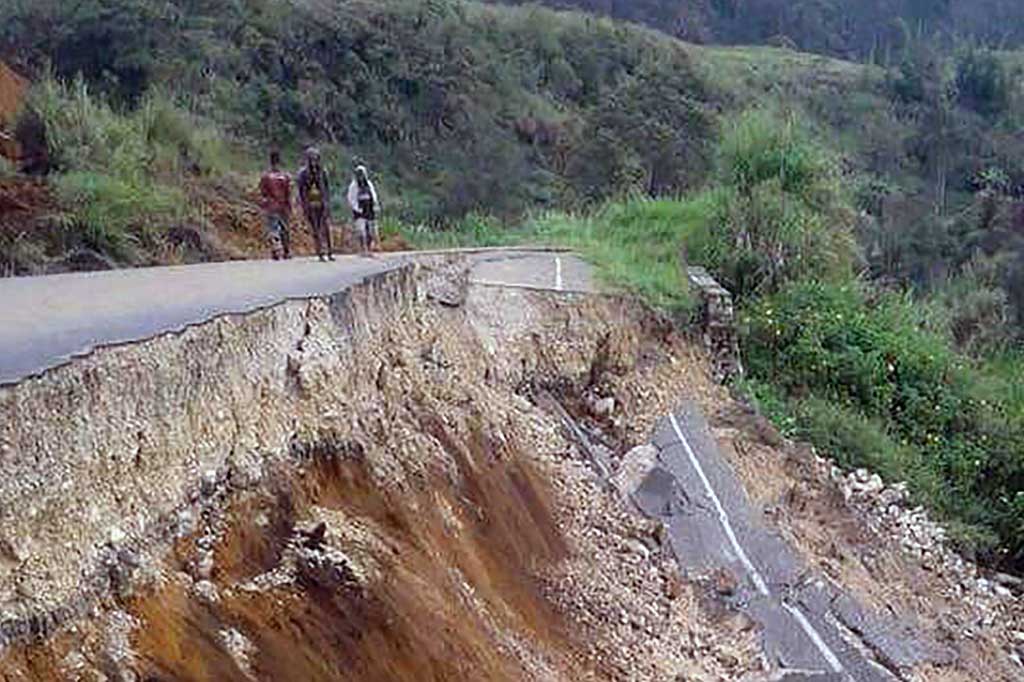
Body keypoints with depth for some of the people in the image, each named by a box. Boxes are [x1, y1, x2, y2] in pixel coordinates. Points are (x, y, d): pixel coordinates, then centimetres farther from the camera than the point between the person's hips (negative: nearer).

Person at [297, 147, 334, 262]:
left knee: (326, 228, -2)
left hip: (322, 204, 2)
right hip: (310, 204, -2)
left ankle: (329, 252, 5)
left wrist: (327, 202, 2)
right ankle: (322, 252, 0)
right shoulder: (303, 173, -2)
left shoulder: (322, 171, 5)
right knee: (316, 229, -1)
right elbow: (301, 190, -2)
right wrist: (304, 206, -7)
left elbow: (327, 187, 9)